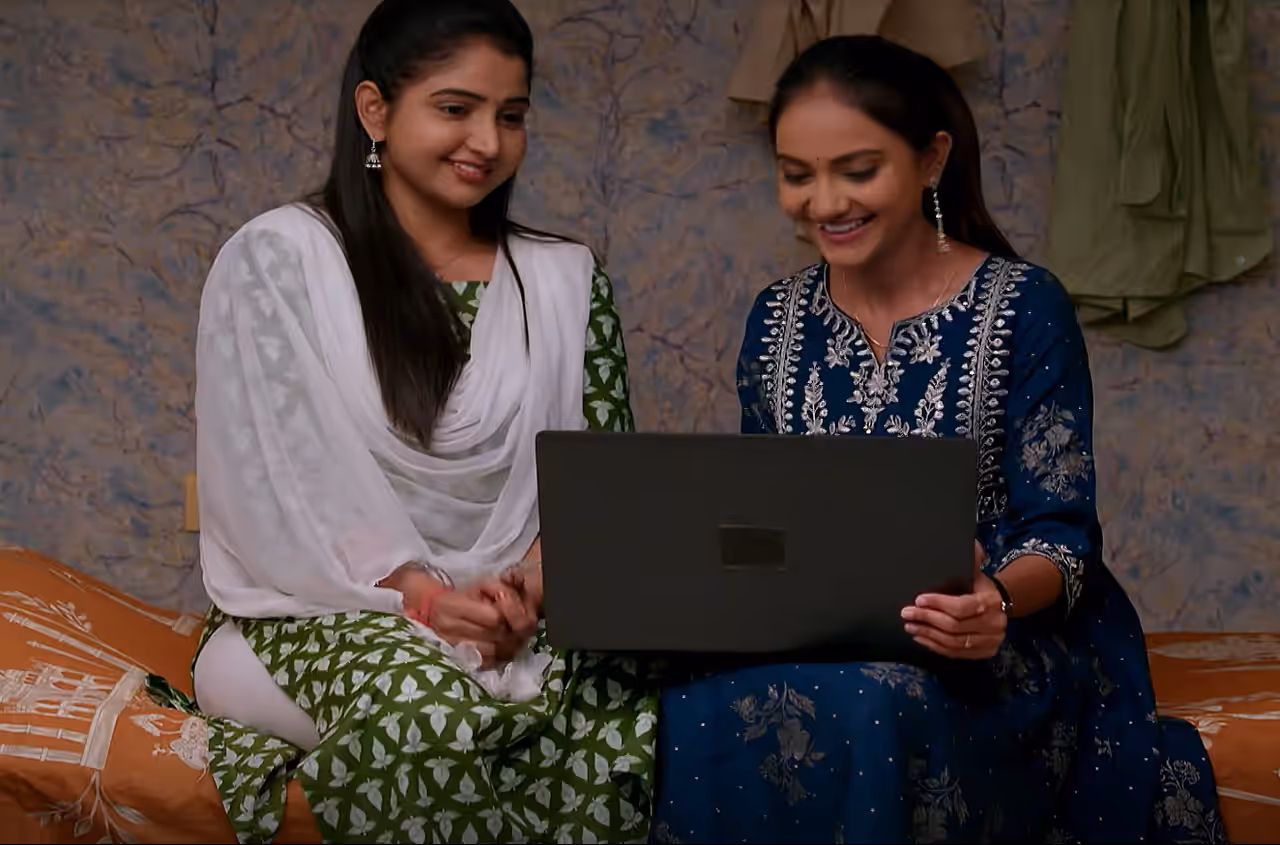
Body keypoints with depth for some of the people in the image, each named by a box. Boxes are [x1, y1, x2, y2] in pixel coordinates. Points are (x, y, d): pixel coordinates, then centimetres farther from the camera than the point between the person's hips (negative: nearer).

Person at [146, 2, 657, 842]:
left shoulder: (566, 282, 13)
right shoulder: (275, 258, 2)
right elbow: (284, 468, -6)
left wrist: (532, 582, -14)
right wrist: (416, 593, -18)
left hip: (519, 607, 4)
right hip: (328, 605, -3)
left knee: (625, 721, -30)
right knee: (433, 707, -38)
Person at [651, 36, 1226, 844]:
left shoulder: (1023, 307, -6)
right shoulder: (779, 318, 8)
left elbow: (1059, 535, -9)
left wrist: (995, 600, -32)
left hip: (994, 652, -4)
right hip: (815, 635, 4)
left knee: (863, 707, -39)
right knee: (706, 706, -32)